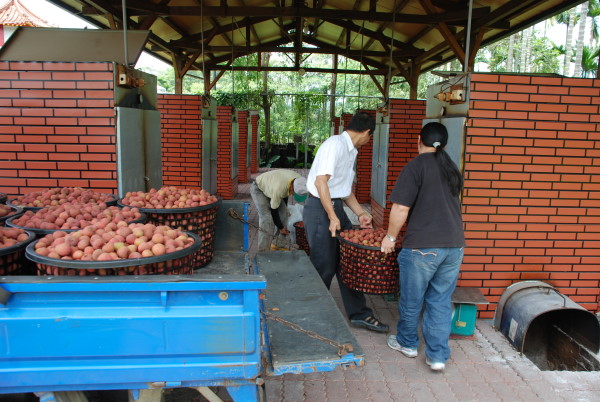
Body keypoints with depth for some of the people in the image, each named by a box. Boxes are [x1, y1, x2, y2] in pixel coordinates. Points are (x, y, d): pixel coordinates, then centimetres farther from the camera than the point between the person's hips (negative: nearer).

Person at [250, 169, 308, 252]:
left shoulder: (299, 180, -21)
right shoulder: (279, 188, -42)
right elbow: (273, 210, -26)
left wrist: (285, 207, 17)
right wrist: (281, 228, -13)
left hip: (269, 187, 8)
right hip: (258, 189, -8)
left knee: (283, 213, -3)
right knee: (266, 218, -20)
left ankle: (278, 244, 9)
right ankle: (263, 251, -14)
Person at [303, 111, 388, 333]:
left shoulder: (350, 150, 15)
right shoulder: (336, 144, -15)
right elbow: (320, 181, -23)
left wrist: (360, 213, 12)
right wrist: (332, 217, -22)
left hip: (336, 207, 9)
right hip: (319, 209, -9)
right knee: (324, 268, -1)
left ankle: (359, 314, 23)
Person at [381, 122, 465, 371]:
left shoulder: (416, 166, -8)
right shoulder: (453, 170, 13)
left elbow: (400, 209, -14)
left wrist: (390, 237, 1)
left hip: (422, 246, -6)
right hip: (455, 247, 6)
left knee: (411, 299, 14)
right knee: (441, 301, 14)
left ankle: (407, 343, 33)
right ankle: (438, 356, 18)